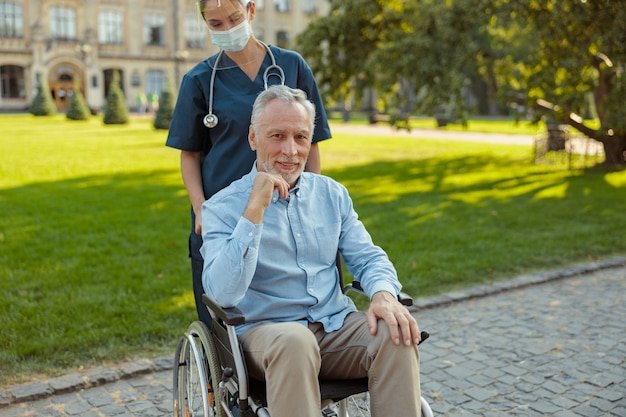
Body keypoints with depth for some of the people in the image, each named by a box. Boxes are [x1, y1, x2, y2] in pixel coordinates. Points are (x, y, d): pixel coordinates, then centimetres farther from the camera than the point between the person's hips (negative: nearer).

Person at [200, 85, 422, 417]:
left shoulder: (332, 193, 10)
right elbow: (223, 294, -19)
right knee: (294, 341, -37)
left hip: (336, 325, 4)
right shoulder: (222, 208, -5)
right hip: (264, 330, -4)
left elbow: (368, 258, 10)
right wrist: (255, 209, -23)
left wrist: (383, 294, -14)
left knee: (396, 334, -25)